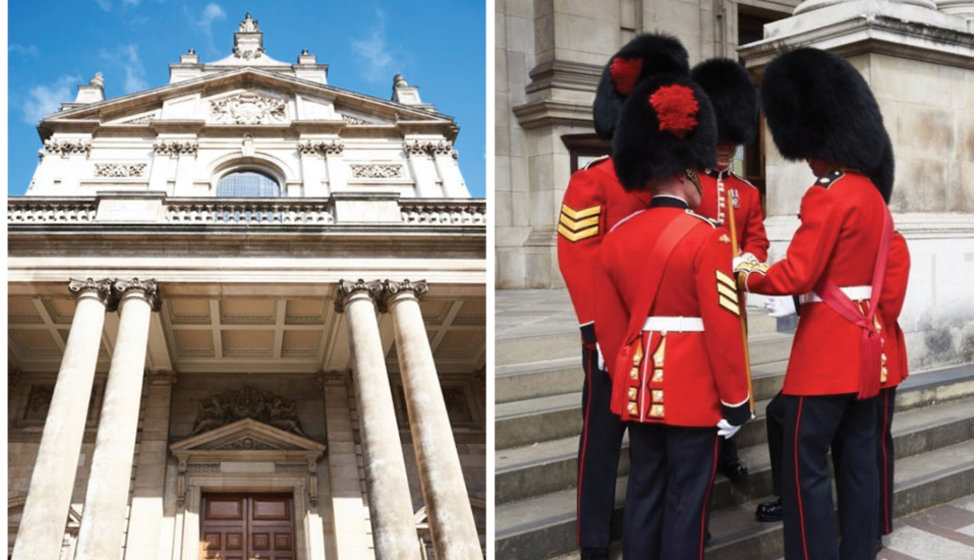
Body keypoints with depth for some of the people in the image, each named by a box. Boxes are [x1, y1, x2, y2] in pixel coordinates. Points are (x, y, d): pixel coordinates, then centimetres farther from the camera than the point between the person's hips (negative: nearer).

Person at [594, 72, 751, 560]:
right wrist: (735, 400, -6)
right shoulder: (705, 236, -13)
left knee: (643, 494, 14)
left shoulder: (616, 237, 5)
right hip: (692, 390, -6)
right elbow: (722, 327, -14)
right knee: (686, 500, 5)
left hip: (639, 385, 6)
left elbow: (607, 324, 10)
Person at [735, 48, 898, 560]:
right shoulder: (872, 193, 12)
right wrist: (772, 270, 13)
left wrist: (747, 276, -3)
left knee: (806, 466, -1)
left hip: (826, 349, -9)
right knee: (858, 463, 14)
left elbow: (797, 275, -20)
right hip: (864, 344, 9)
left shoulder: (827, 197, -17)